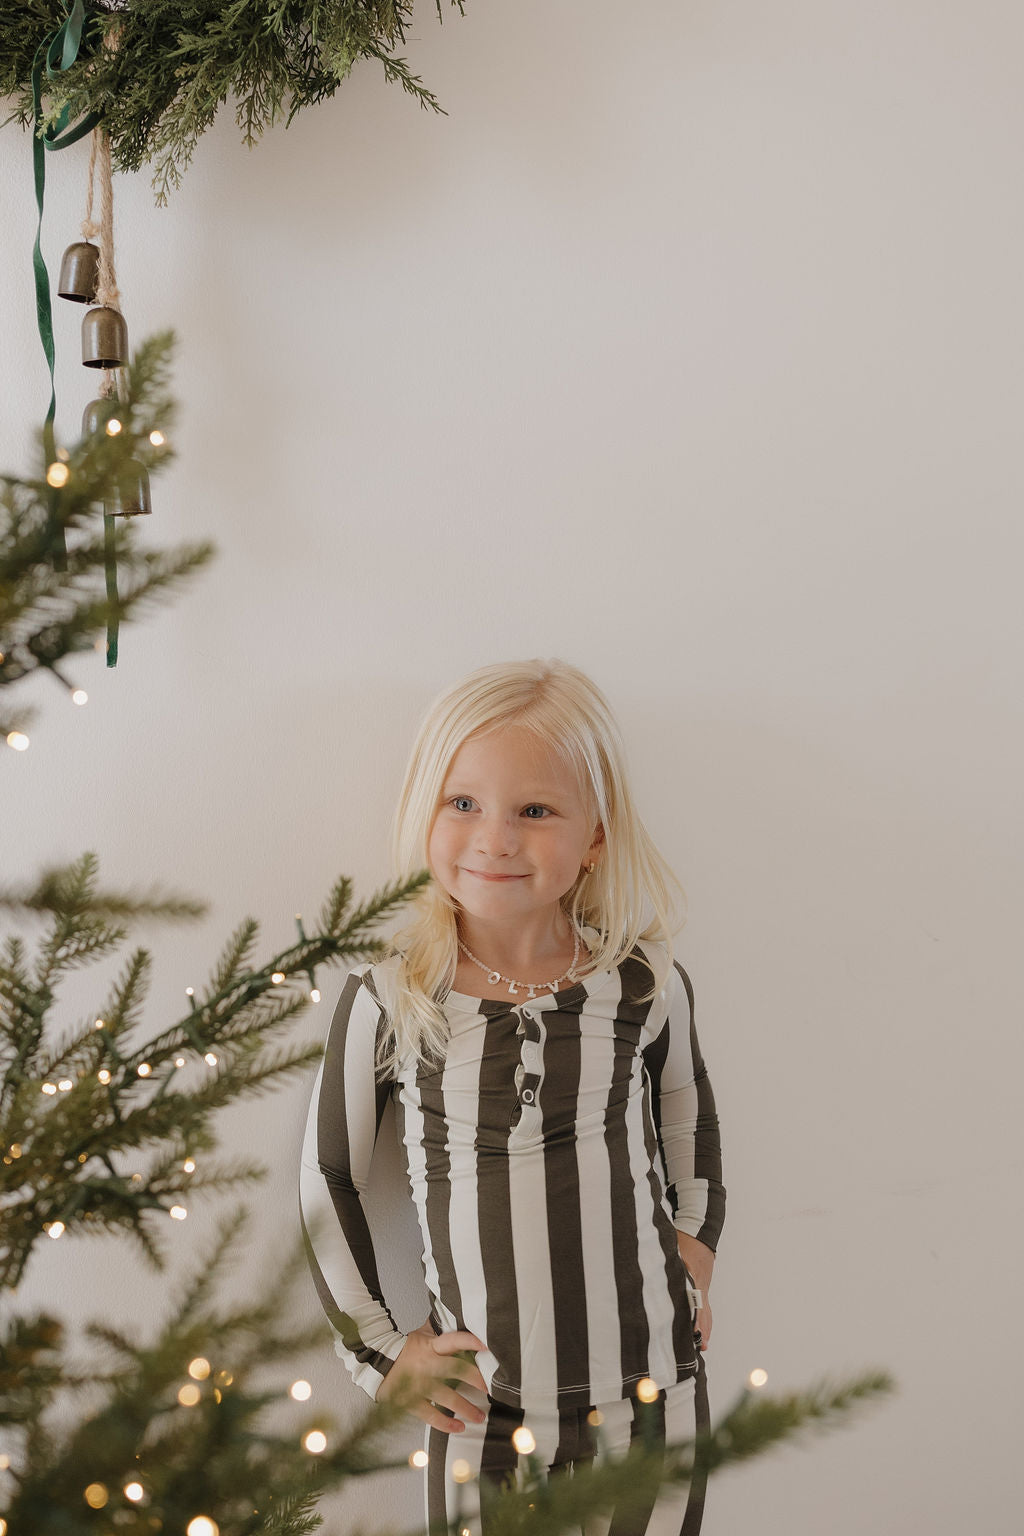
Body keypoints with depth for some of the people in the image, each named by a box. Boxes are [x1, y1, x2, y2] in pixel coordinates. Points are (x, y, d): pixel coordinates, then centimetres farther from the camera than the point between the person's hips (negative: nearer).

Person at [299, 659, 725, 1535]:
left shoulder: (644, 984, -8)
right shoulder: (391, 1003, -12)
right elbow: (328, 1176, 2)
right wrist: (378, 1349, 3)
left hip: (654, 1397, 1)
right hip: (482, 1415, -1)